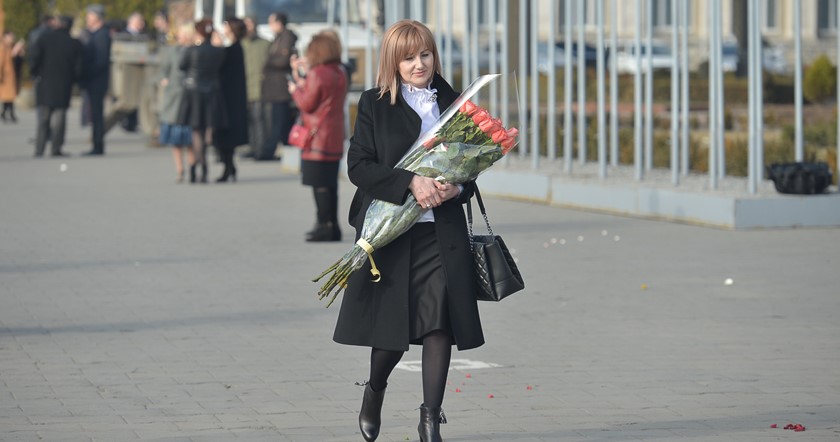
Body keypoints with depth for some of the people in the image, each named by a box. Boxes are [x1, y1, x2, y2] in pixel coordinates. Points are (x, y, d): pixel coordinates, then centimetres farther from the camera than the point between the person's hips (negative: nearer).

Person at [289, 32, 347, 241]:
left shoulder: (317, 74, -15)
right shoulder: (340, 74, 10)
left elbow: (307, 104, -13)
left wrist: (295, 89, 5)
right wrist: (303, 76, 25)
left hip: (318, 137, -9)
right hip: (335, 138, 9)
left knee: (319, 184, -5)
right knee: (330, 183, 13)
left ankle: (324, 225, -6)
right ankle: (332, 226, 17)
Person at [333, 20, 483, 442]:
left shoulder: (451, 103, 9)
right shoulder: (374, 105, 1)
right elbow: (358, 166, -8)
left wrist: (457, 188, -9)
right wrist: (410, 183, -20)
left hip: (442, 233, 2)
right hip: (389, 232, -2)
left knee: (439, 322, -7)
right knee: (391, 328, 6)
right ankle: (374, 392, 36)